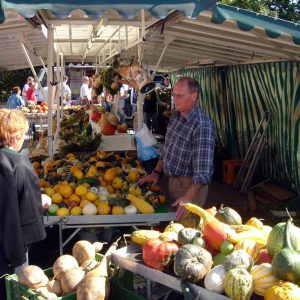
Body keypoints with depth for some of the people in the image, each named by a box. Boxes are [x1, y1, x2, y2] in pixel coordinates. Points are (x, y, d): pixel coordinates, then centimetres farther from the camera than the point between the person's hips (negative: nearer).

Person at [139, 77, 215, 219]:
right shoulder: (175, 116, 4)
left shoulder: (202, 126, -24)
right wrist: (156, 172, 11)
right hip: (172, 181, 8)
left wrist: (188, 197, -33)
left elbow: (203, 169, -28)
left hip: (190, 186, -8)